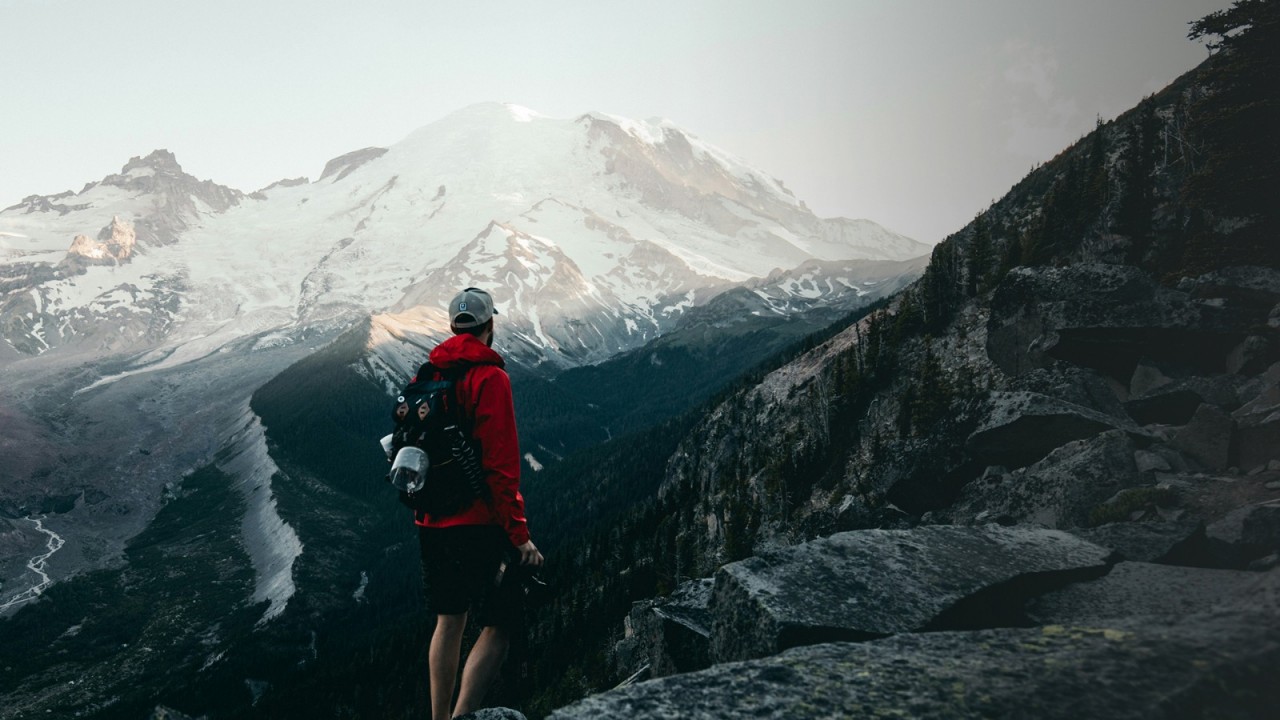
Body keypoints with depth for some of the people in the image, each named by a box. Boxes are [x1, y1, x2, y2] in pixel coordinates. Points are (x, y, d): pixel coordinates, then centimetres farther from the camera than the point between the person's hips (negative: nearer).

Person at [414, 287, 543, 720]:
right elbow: (501, 465, -18)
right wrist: (519, 533, -15)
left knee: (449, 620, 19)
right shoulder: (489, 377, -13)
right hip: (479, 523, -8)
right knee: (498, 628, -1)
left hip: (432, 523, 8)